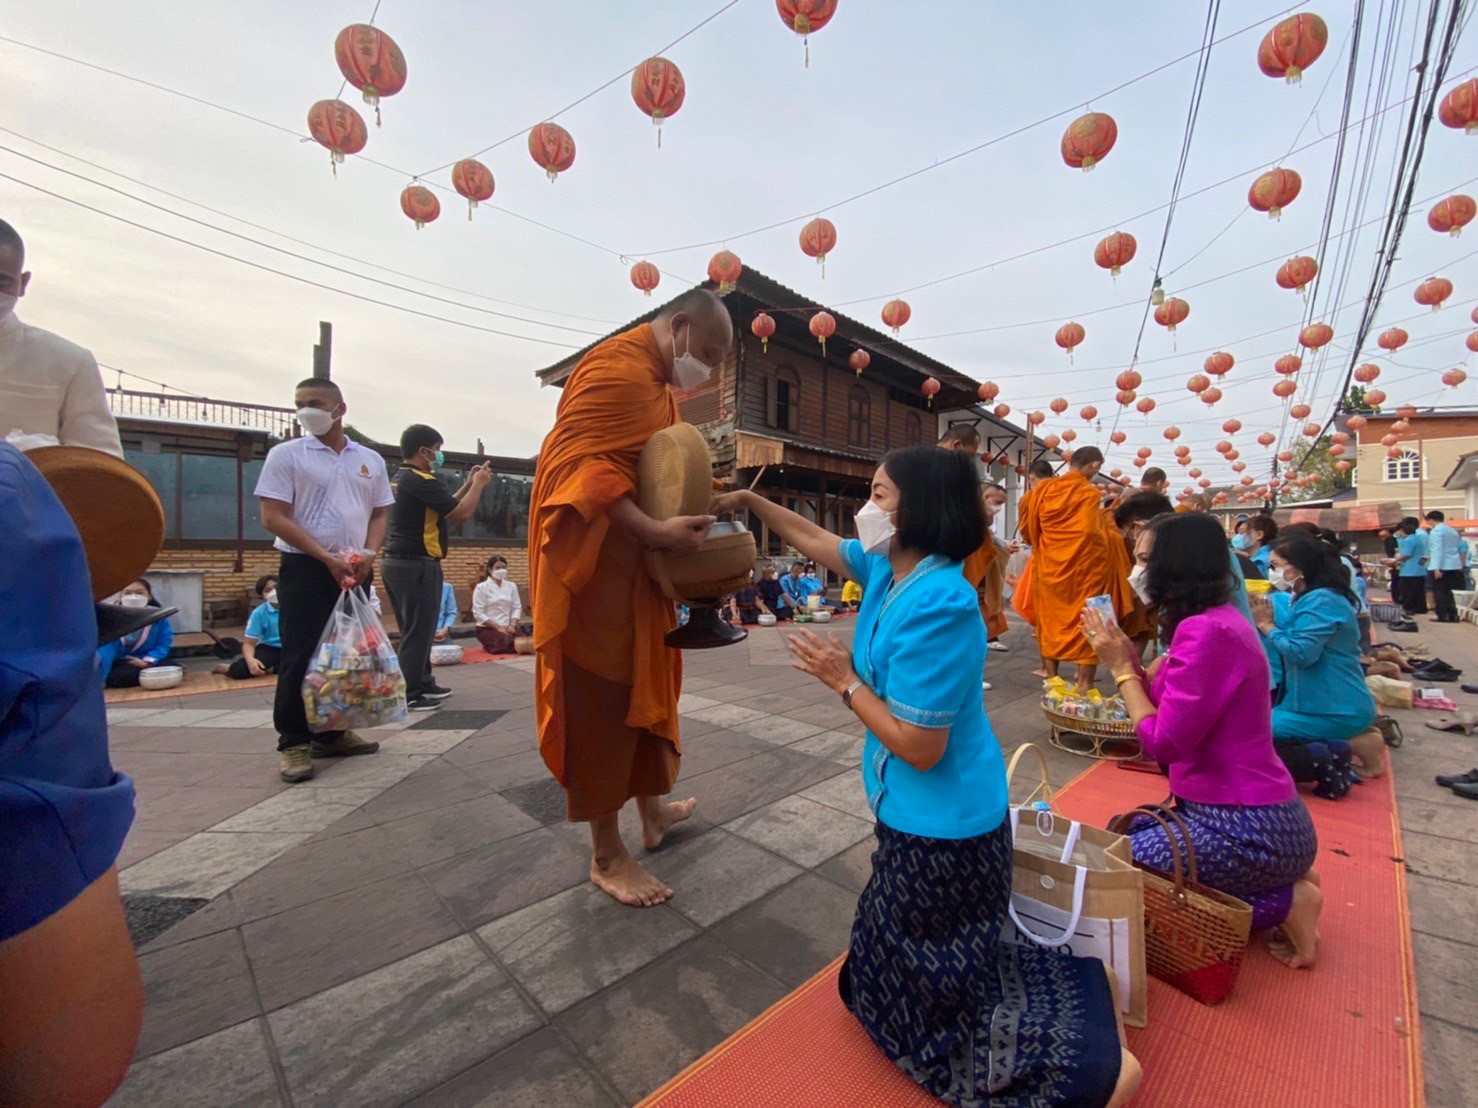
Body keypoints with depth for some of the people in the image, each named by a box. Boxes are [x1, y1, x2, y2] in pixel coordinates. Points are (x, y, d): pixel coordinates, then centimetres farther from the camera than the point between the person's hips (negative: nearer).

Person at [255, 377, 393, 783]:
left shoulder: (370, 460, 10)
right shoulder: (285, 455, -2)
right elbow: (273, 518, -8)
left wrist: (368, 554, -7)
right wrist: (327, 558, -14)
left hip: (356, 570, 4)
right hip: (305, 568, -4)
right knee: (300, 657, -2)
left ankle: (332, 733, 22)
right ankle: (294, 743, 9)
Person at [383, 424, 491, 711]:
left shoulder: (401, 479, 16)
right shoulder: (420, 481, -16)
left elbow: (444, 507, 20)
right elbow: (460, 513, -17)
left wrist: (468, 485, 17)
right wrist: (478, 484, -4)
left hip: (398, 562, 10)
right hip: (416, 565, -10)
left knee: (415, 630, 17)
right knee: (418, 632, -3)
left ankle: (424, 683, 27)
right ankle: (409, 695, 3)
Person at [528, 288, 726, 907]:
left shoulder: (657, 380, 20)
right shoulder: (619, 367, -14)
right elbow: (579, 464, -25)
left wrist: (699, 505, 10)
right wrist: (655, 530, -33)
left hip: (640, 565, 11)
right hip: (596, 561, -10)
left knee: (646, 685, 18)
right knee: (601, 697, 0)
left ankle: (653, 810, 36)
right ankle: (606, 855, 16)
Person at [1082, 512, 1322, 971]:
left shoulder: (1205, 631, -25)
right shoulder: (1213, 622, 7)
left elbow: (1164, 742, -23)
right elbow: (1168, 710, 8)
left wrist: (1122, 668, -14)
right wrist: (1130, 660, 0)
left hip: (1245, 827, -10)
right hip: (1231, 811, 10)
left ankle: (1282, 903, 5)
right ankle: (1276, 880, 18)